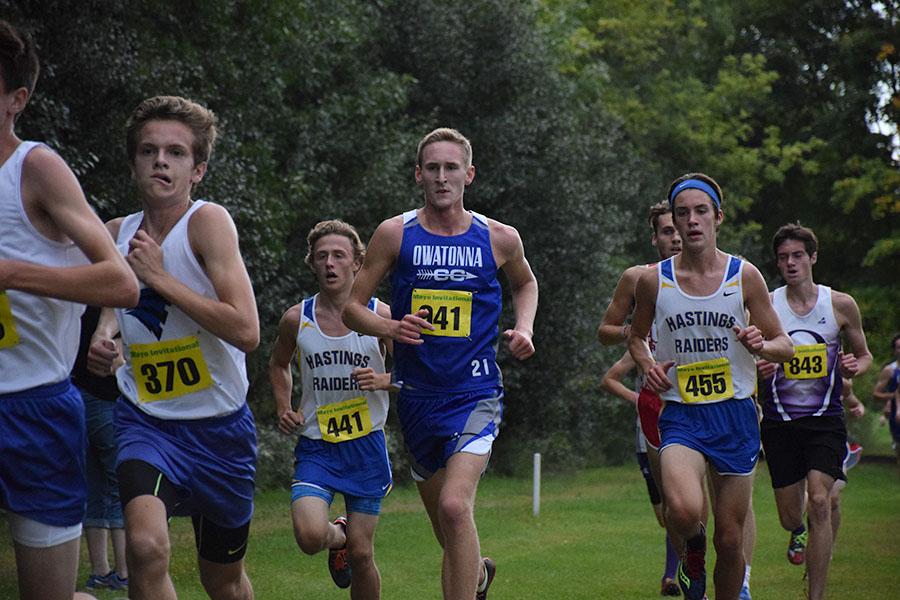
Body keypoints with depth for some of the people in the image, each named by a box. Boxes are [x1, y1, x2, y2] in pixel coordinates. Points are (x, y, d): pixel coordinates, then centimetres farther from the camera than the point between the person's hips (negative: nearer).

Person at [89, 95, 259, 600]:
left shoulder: (209, 221, -15)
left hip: (220, 426, -2)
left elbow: (246, 331, -26)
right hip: (146, 421, 2)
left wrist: (160, 276, -22)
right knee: (146, 545, -29)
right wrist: (105, 332, 0)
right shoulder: (116, 233, 0)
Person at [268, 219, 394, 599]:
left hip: (366, 445, 0)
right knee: (310, 536, -22)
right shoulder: (296, 319, -1)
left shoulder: (380, 316, -5)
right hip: (316, 445, 1)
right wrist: (284, 408, 4)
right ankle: (337, 536, 14)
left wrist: (383, 380, -16)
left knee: (361, 554, 1)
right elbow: (278, 364, 19)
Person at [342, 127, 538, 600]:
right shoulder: (395, 234, -2)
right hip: (417, 395, 2)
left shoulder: (499, 239, 0)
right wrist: (390, 328, -18)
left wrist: (523, 328, 4)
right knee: (444, 525, 16)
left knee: (455, 506, -25)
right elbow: (352, 307, 2)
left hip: (475, 393, -2)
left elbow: (525, 283, 22)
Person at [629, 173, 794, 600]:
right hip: (681, 415, -1)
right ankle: (693, 548, 7)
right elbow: (636, 335, 19)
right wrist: (647, 364, -1)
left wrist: (760, 345, -17)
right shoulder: (653, 280, 0)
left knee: (730, 540, 4)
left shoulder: (744, 276, -1)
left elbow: (785, 347, 5)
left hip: (735, 415, 1)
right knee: (684, 511, -28)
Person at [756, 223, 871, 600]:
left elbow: (864, 354, 14)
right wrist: (758, 369, -17)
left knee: (819, 501, -19)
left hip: (825, 418, -1)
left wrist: (855, 366, -9)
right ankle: (799, 533, 46)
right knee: (790, 517, 6)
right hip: (779, 422, 1)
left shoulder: (840, 304, 1)